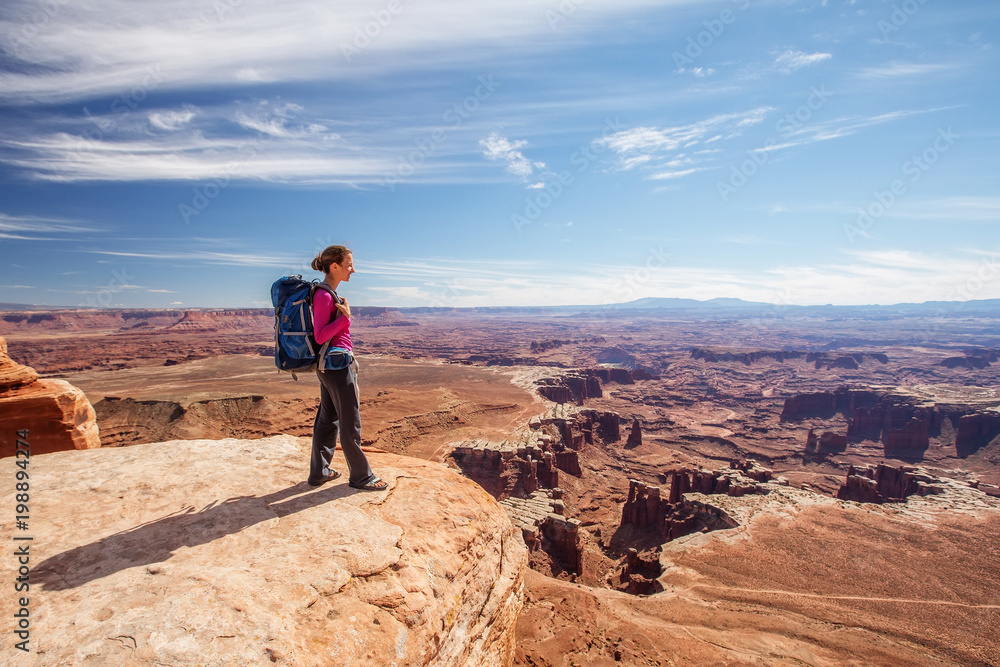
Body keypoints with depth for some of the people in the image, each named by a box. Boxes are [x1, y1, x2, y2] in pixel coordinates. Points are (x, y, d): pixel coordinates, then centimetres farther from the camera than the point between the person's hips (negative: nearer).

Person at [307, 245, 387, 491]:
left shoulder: (329, 294, 11)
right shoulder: (324, 296, -17)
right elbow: (320, 336, -20)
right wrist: (344, 317, -26)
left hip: (328, 366, 10)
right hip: (338, 364, -10)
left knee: (327, 419, 17)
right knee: (350, 424, 2)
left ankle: (319, 472, 28)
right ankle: (361, 476, 15)